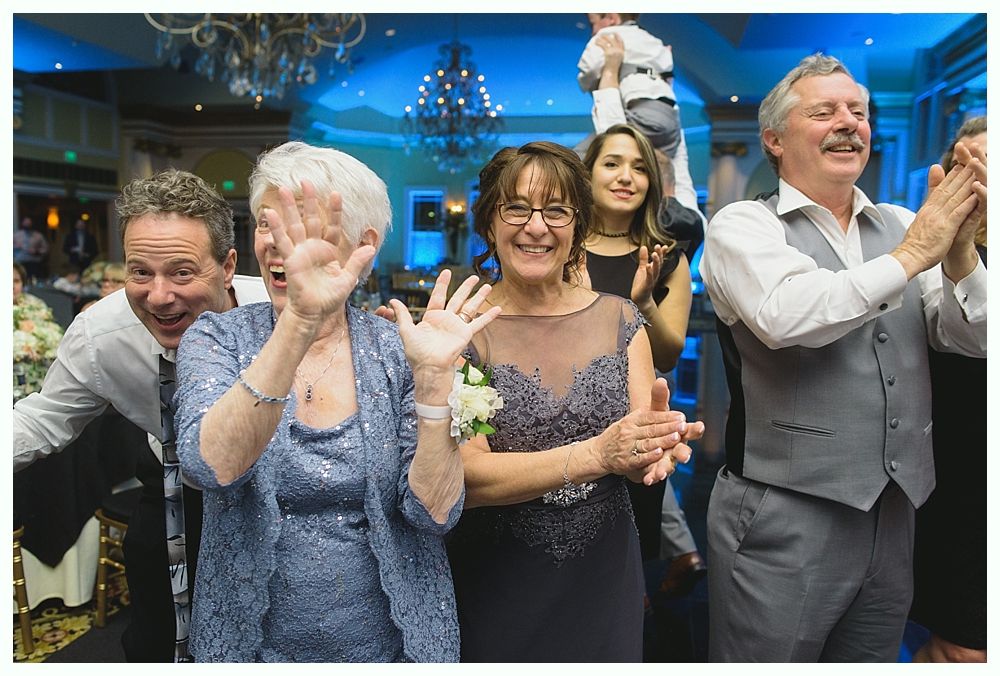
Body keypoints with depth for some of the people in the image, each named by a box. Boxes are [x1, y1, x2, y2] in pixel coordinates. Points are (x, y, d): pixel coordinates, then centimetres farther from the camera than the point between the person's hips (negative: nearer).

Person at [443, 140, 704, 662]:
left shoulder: (620, 320, -1)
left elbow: (641, 460, -4)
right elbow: (465, 477, -19)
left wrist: (658, 449, -27)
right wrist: (595, 454, -30)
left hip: (604, 576, 3)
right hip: (495, 584, -3)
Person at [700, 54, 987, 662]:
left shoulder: (902, 224, 8)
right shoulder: (742, 226, -6)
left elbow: (975, 338, 4)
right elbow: (785, 315, -25)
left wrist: (960, 251, -14)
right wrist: (911, 257, -14)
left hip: (894, 512, 5)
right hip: (784, 514, -5)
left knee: (872, 660, 21)